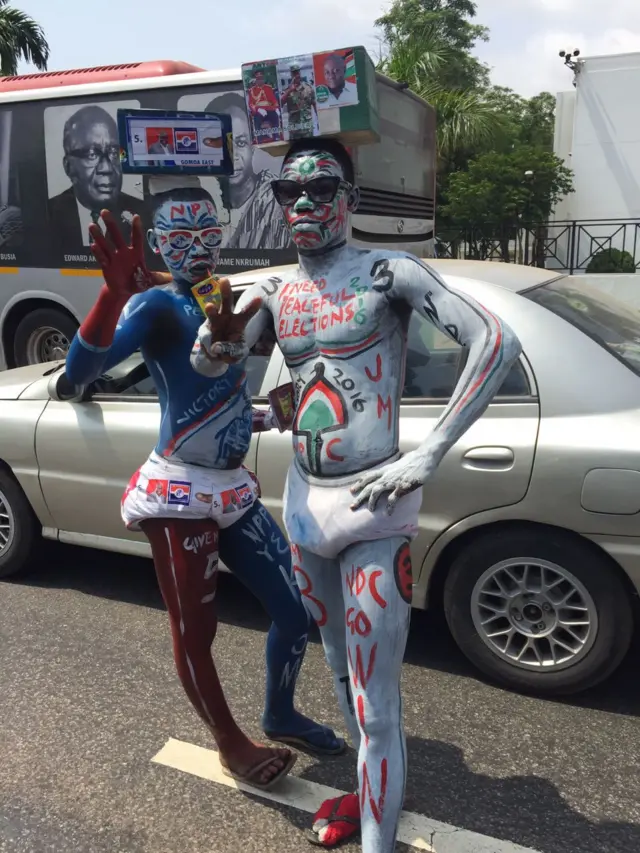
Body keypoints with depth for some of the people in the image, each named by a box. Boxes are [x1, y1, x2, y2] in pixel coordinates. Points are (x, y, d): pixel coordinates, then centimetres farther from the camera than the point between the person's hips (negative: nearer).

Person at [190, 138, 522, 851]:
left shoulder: (388, 272, -8)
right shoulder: (275, 293, 9)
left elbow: (497, 342, -17)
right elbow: (206, 362, -1)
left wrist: (426, 458, -21)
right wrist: (216, 331, -25)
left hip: (372, 506, -6)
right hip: (304, 501, 7)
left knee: (376, 701, -1)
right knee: (340, 669, 23)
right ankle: (371, 790, 45)